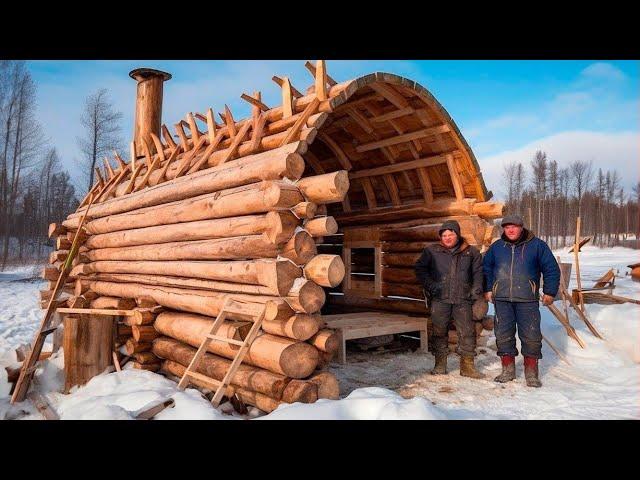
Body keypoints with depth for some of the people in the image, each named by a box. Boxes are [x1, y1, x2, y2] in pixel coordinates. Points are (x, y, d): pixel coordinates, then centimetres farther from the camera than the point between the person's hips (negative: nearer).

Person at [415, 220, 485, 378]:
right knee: (439, 331, 5)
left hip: (463, 300, 1)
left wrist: (476, 290, 3)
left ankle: (467, 366, 11)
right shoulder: (432, 251, 6)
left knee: (467, 332, 0)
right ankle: (440, 364, 17)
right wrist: (429, 285, -3)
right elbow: (420, 268, 8)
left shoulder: (471, 252, 9)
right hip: (440, 299, 0)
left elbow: (479, 271, 14)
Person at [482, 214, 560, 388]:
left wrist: (549, 292, 2)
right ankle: (508, 369, 19)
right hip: (502, 299, 2)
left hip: (527, 300, -2)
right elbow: (486, 268, 20)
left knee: (531, 336, 1)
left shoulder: (537, 245, 1)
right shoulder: (496, 247, 8)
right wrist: (488, 289, 14)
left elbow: (551, 269, 6)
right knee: (503, 334, 6)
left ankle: (531, 372, 14)